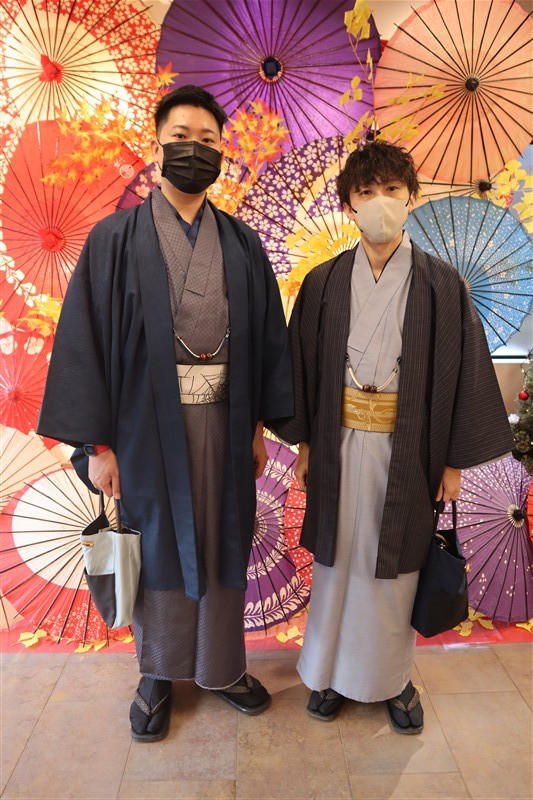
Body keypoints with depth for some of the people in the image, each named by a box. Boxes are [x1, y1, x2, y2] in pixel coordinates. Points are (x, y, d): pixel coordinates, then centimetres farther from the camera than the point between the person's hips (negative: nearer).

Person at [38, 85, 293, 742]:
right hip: (148, 421, -2)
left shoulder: (241, 244, 7)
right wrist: (97, 443, -8)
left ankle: (221, 666, 36)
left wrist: (259, 425, 4)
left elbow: (268, 336, 7)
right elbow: (85, 338, -4)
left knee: (222, 542, 13)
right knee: (158, 545, 12)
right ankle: (158, 673, 36)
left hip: (223, 419, 2)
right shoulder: (116, 238, 0)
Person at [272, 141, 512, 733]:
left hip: (409, 444, -1)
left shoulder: (441, 284, -2)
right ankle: (333, 669, 36)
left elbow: (462, 370, -1)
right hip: (340, 441, 1)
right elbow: (303, 363, 5)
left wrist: (453, 460, -2)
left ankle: (393, 676, 36)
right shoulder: (324, 282, 3)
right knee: (338, 555, 13)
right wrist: (304, 441, 3)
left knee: (395, 562, 12)